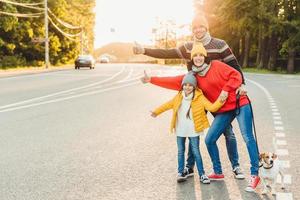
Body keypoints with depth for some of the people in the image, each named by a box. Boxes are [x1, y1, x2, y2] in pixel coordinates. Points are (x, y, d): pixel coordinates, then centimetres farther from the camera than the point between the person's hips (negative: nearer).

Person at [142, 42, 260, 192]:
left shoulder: (217, 66, -8)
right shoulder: (194, 77, 5)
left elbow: (236, 76, -9)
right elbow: (175, 82, 4)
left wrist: (226, 90, -19)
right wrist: (151, 80, 0)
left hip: (240, 105, -6)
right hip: (223, 111, 6)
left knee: (247, 137, -10)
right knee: (210, 140, 3)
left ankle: (254, 175, -3)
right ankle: (218, 173, 19)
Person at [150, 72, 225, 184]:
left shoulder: (199, 97, -8)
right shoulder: (179, 97, 3)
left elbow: (211, 107, -14)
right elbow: (168, 105, 18)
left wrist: (220, 101, -30)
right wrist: (156, 112, 23)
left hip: (193, 131, -4)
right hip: (180, 130, 4)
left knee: (196, 152, 0)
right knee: (180, 151, 11)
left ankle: (202, 174, 8)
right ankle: (181, 173, 22)